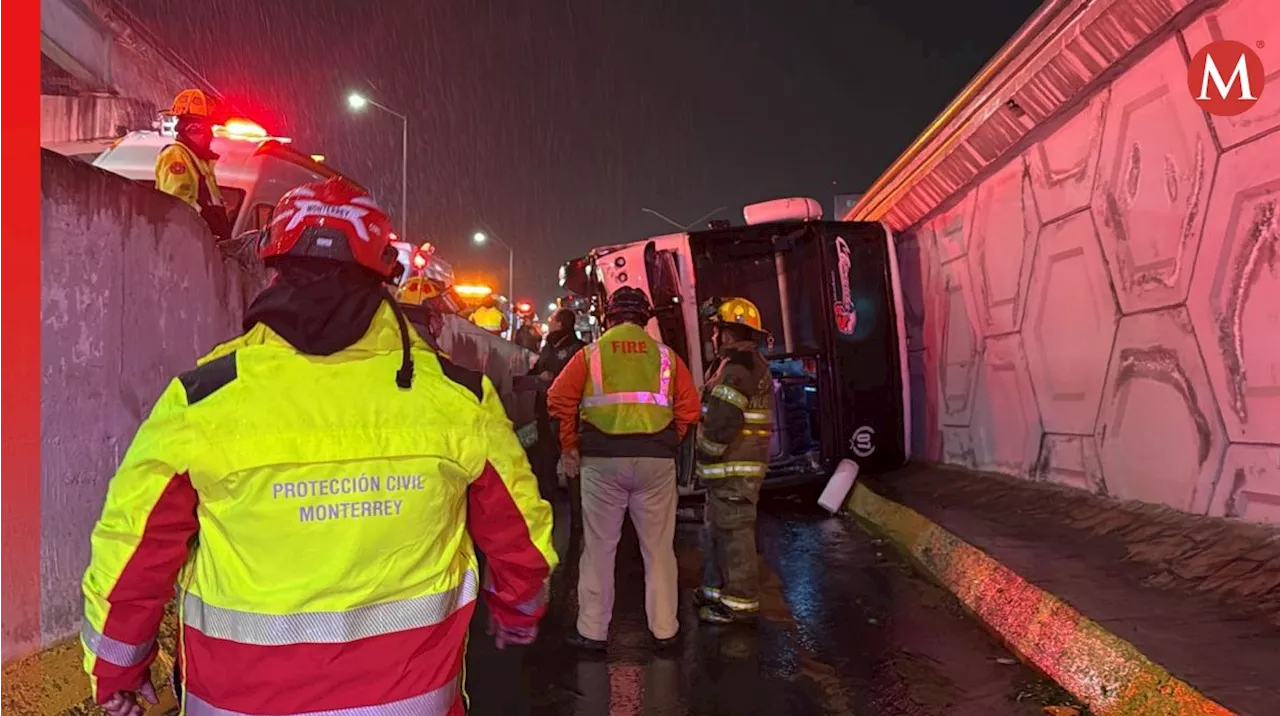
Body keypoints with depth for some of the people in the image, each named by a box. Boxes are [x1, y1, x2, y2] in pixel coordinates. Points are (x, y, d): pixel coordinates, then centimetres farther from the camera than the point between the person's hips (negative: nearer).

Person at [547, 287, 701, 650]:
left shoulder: (591, 354, 5)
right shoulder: (665, 355, 9)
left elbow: (560, 399, -4)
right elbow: (689, 407, 2)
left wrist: (569, 446, 5)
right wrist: (668, 443, 11)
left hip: (602, 459, -1)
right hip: (656, 460, 1)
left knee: (599, 546, 9)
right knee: (658, 547, 11)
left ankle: (592, 630, 15)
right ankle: (664, 628, 19)